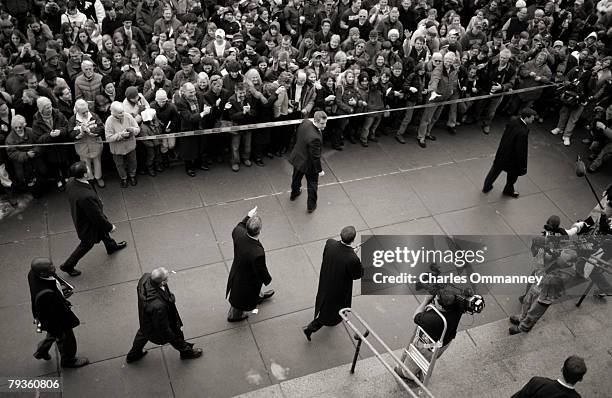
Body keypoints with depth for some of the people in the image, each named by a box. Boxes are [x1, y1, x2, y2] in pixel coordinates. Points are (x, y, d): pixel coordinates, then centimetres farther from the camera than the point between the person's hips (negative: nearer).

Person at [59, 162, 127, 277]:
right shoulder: (86, 197, -46)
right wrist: (110, 227, -14)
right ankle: (68, 266, 41)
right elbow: (97, 216, -31)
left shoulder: (71, 182, -20)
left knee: (103, 231, 33)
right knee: (86, 245, 20)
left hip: (80, 218, 8)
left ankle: (111, 246, 62)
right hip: (88, 226, -8)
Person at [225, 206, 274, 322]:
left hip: (236, 272, 6)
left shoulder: (239, 233, -30)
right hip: (247, 282, -6)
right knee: (240, 299, 27)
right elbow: (262, 272, -25)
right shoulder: (258, 253, -46)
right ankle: (234, 315, 56)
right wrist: (268, 279, -4)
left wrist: (248, 217, 1)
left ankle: (258, 296, 70)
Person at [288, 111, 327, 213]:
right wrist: (319, 170, -17)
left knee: (296, 178, 33)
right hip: (309, 164, -8)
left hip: (297, 158, 8)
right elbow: (315, 157, -31)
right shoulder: (315, 138, -42)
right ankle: (311, 206, 37)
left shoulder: (305, 122, -19)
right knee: (312, 184, 19)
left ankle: (294, 194, 62)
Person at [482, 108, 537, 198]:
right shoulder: (522, 132, -35)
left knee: (495, 171, 26)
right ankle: (508, 190, 47)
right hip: (511, 159, -7)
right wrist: (523, 166, -15)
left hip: (501, 153, 7)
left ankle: (486, 187, 46)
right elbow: (521, 151, -27)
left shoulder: (513, 122, -13)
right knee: (513, 174, 23)